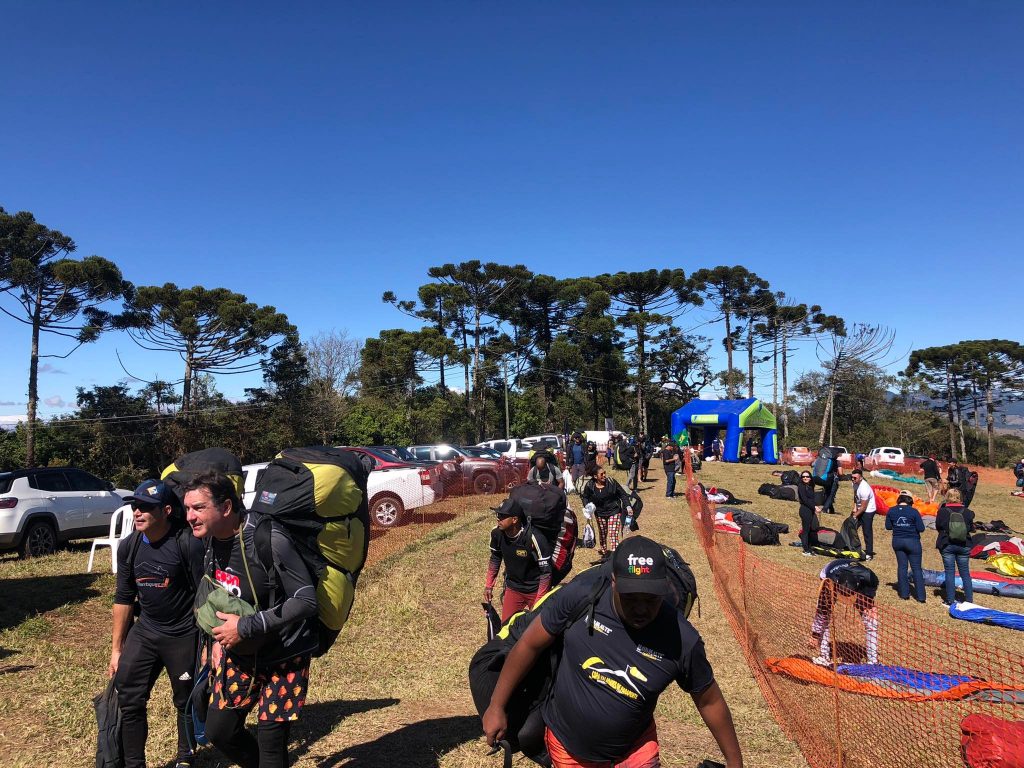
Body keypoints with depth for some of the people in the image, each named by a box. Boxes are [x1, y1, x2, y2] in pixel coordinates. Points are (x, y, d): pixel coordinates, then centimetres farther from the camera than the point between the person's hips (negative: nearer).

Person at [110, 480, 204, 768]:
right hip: (144, 632, 5)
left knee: (186, 702, 10)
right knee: (128, 699, 3)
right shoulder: (128, 547, -3)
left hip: (183, 636, -5)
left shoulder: (188, 544, -21)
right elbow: (123, 599, 8)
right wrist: (116, 649, 10)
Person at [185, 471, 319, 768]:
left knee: (270, 740, 2)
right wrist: (217, 638, 8)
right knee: (218, 730, 15)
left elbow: (306, 599, -29)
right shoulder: (209, 540, -3)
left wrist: (245, 627, -25)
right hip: (238, 654, 7)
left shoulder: (268, 540, -29)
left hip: (283, 657, -7)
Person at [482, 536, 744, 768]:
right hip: (566, 747, 0)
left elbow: (709, 701, -5)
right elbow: (530, 644, -11)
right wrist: (496, 706, -4)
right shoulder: (578, 599, -25)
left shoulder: (682, 641, -23)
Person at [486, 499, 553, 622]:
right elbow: (495, 559, 5)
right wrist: (489, 585, 7)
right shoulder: (496, 533, -14)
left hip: (535, 590, -4)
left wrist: (539, 600, -20)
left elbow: (546, 571, -22)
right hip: (513, 588, 4)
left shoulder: (534, 538, -30)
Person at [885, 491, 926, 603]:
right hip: (912, 542, -3)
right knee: (916, 568, 5)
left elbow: (888, 526, 3)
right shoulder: (913, 512, -13)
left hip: (897, 541, 3)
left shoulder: (891, 511, -4)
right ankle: (920, 596, 7)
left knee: (901, 566, 12)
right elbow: (921, 528, -12)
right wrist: (913, 525, 7)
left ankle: (904, 594, 15)